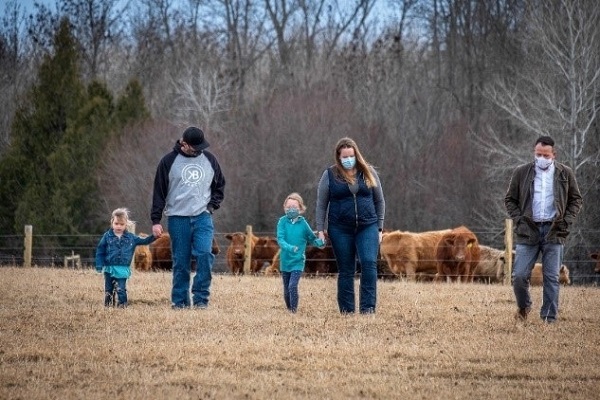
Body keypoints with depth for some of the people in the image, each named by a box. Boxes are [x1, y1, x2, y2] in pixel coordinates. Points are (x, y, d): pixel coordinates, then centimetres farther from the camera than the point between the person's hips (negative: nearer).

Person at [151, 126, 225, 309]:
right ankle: (179, 301, 8)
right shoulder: (169, 161, 0)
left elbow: (220, 186, 22)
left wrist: (212, 205, 6)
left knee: (204, 254, -17)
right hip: (178, 218, -1)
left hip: (202, 217, 1)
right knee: (181, 262, 0)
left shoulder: (209, 160, 8)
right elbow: (159, 192, 3)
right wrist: (156, 220, -1)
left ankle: (201, 298, -10)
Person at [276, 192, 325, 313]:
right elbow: (280, 239, -15)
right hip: (285, 261, 2)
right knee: (286, 289, 12)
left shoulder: (303, 223, -3)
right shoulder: (282, 221, -5)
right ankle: (289, 310, 30)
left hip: (298, 261, -2)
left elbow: (312, 238, 7)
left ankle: (294, 311, -9)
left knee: (293, 286, -18)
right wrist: (289, 247, -33)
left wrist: (320, 242, -15)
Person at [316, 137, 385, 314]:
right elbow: (321, 205, 5)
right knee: (345, 271, 3)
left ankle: (368, 308, -15)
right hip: (340, 230, 0)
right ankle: (346, 311, 8)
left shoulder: (368, 172, 7)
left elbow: (379, 200, 12)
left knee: (369, 263, -16)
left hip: (367, 227, 0)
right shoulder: (330, 175, 3)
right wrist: (320, 230, -1)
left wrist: (379, 228, 7)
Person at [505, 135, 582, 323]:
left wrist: (566, 221, 0)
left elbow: (576, 200, 14)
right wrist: (518, 219, -2)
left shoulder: (565, 173, 7)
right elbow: (510, 199, 12)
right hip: (528, 230, 0)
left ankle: (550, 318, 4)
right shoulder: (521, 173, 6)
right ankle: (523, 307, 22)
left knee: (551, 278, -1)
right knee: (519, 275, -5)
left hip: (554, 231, 0)